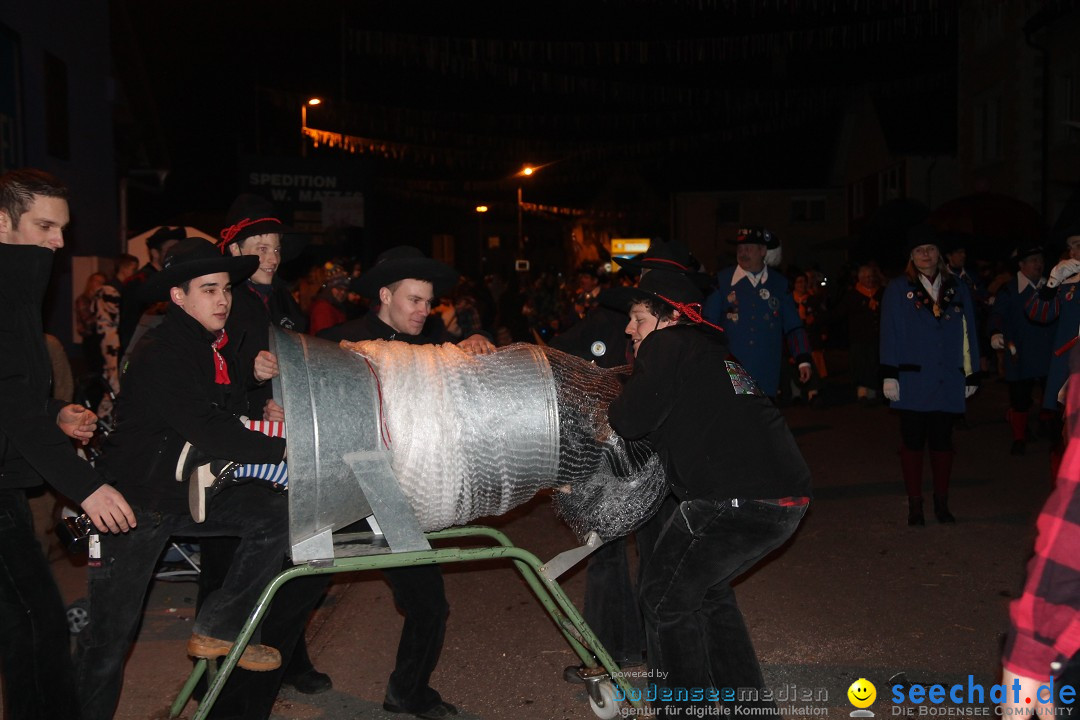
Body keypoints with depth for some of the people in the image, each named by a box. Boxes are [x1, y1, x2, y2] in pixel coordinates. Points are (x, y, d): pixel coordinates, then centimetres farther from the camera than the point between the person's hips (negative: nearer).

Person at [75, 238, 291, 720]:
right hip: (134, 504, -7)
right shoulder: (157, 355, -22)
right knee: (110, 636, 1)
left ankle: (218, 628, 0)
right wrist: (283, 450, -33)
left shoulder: (221, 350, 4)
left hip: (187, 496, 7)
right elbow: (204, 431, -32)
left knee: (274, 512, -11)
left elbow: (230, 419, 10)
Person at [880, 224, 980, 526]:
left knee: (942, 441, 9)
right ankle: (914, 505, 12)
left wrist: (972, 375, 10)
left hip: (948, 381, 3)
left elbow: (969, 334, 12)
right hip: (913, 381, -2)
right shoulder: (898, 289, 2)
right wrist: (890, 376, -7)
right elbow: (890, 334, -2)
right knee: (913, 442, 3)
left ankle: (942, 503, 20)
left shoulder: (957, 289, 10)